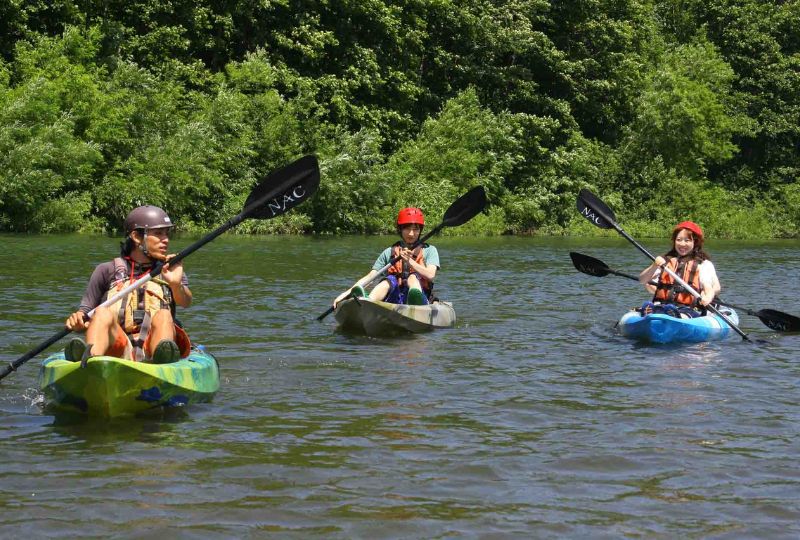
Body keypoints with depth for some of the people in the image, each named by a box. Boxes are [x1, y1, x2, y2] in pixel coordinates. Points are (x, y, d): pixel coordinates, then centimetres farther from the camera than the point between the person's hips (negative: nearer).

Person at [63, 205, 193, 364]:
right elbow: (85, 312, 15)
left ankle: (163, 355, -62)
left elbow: (185, 302, 1)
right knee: (103, 313, -26)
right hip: (117, 350, 0)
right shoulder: (107, 271, 18)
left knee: (163, 315, -28)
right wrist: (77, 322, -9)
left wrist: (176, 285, -22)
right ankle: (91, 358, -58)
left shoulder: (170, 272, 21)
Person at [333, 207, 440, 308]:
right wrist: (347, 292, -4)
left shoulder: (429, 250, 12)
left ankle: (416, 301, -66)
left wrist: (409, 260, -17)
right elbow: (370, 276, 9)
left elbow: (430, 275, -6)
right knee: (389, 280, -27)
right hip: (394, 298, 1)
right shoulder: (389, 252, 15)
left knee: (413, 277, -28)